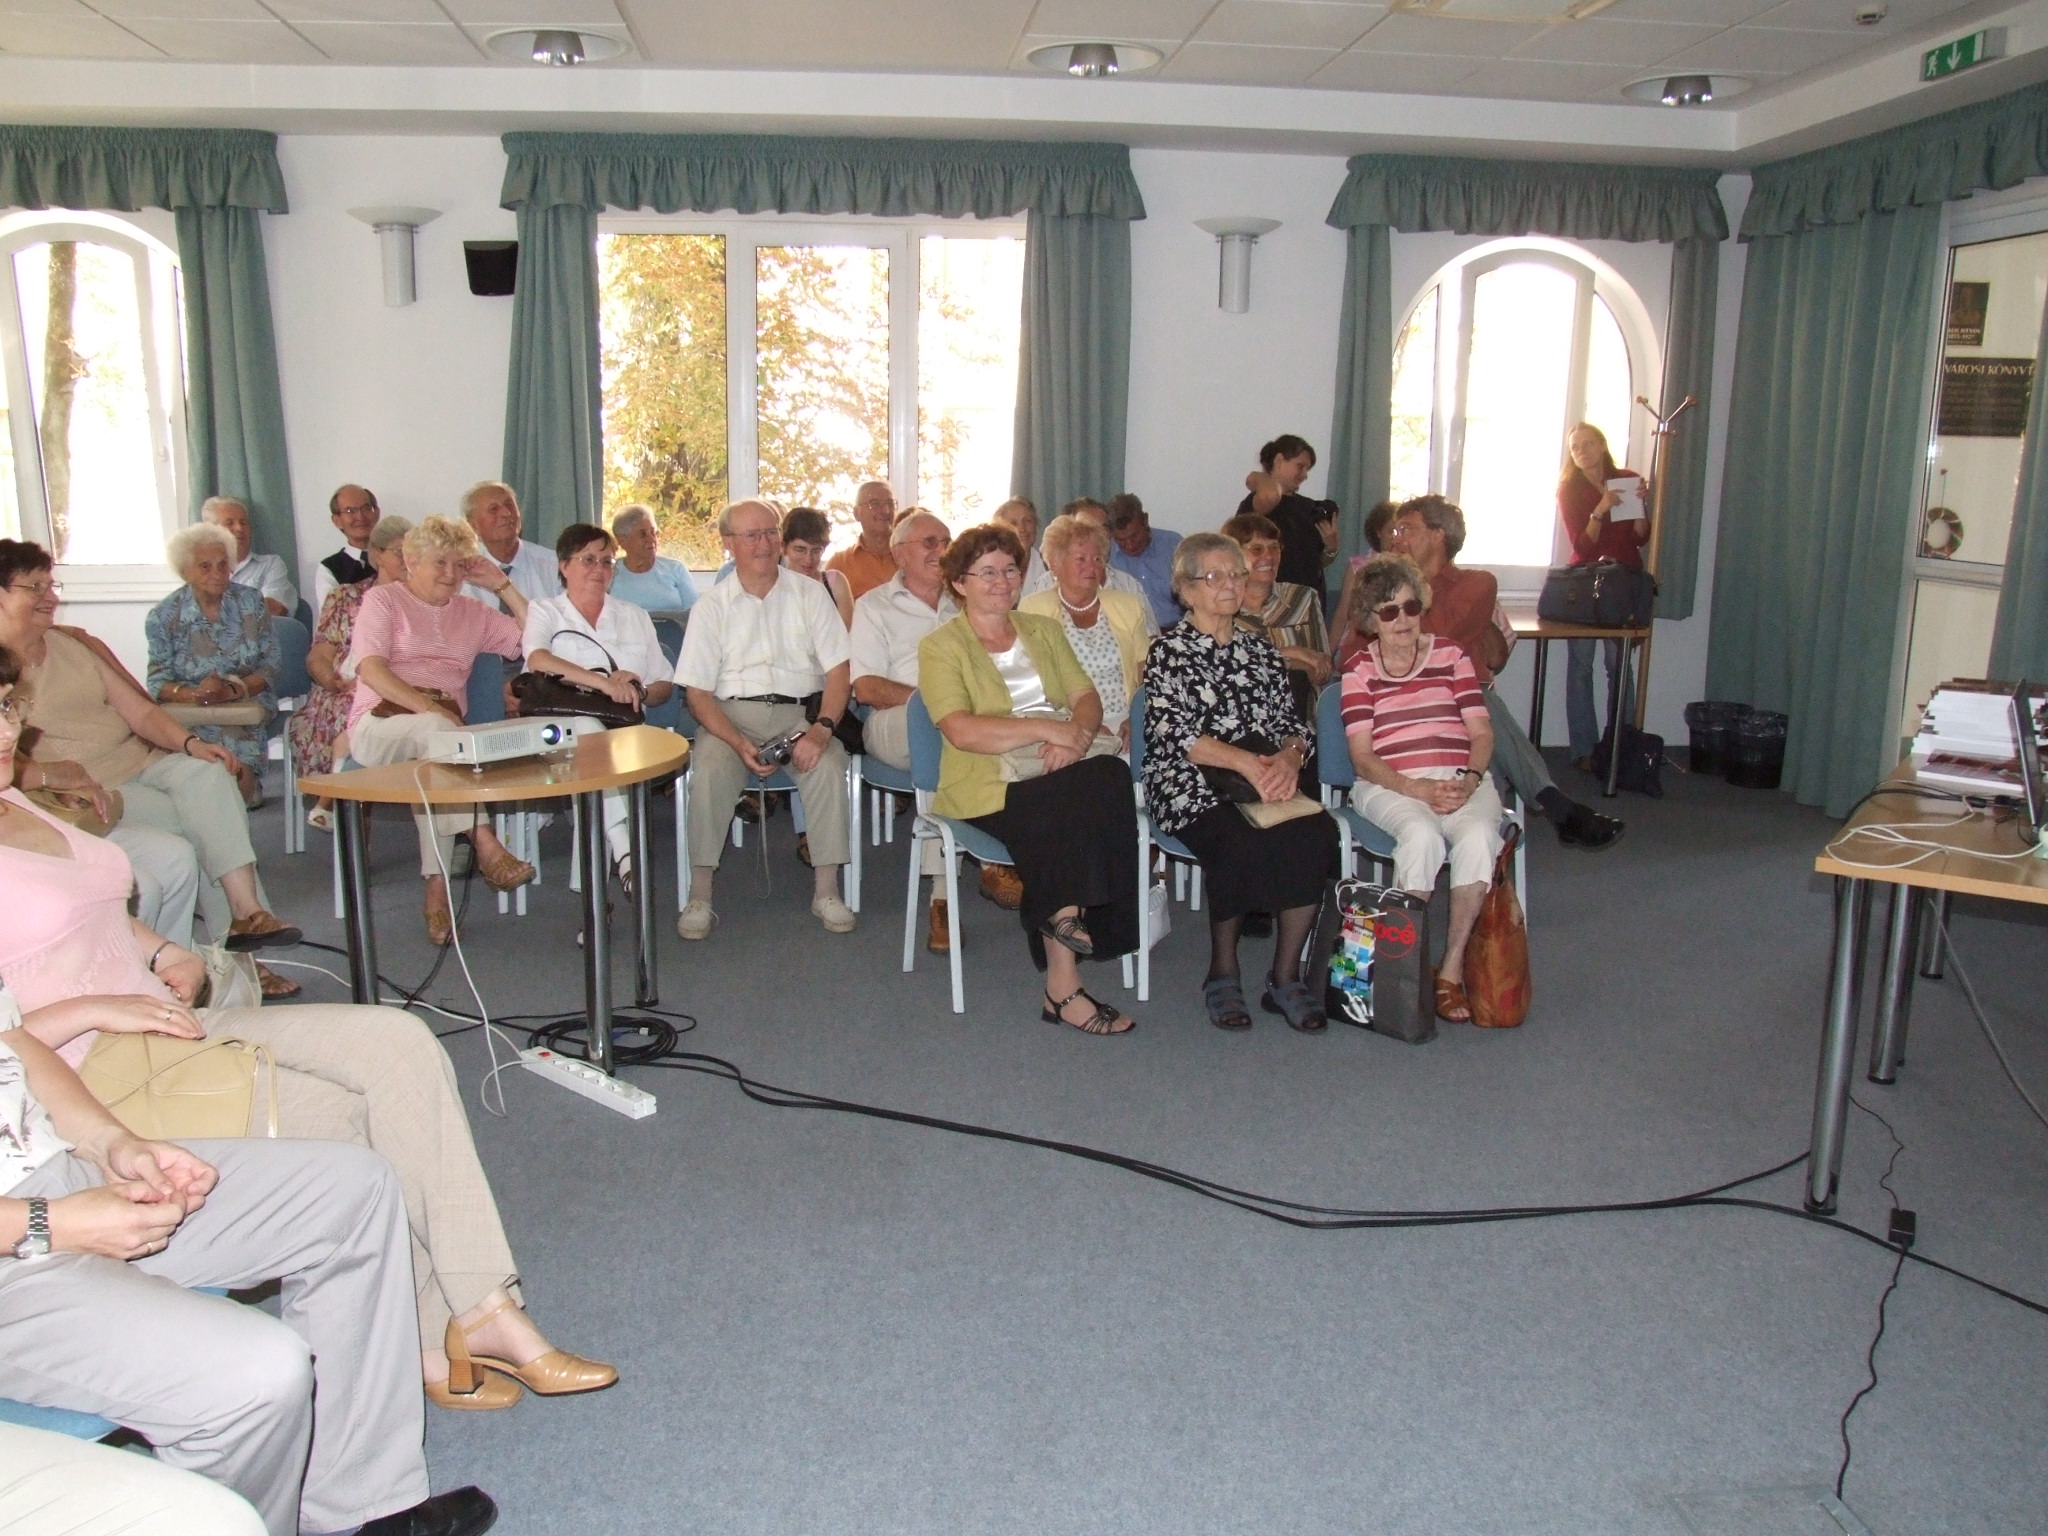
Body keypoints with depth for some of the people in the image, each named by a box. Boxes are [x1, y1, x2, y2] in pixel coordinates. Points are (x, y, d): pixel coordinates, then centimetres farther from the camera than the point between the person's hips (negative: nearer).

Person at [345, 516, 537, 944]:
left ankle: (437, 891, -36)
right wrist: (426, 706, -21)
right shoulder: (383, 600, 10)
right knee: (432, 728, -38)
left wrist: (503, 586, 12)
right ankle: (485, 845, -47)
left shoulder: (473, 612, 23)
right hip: (380, 722, -3)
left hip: (441, 725, 3)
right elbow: (370, 670, -6)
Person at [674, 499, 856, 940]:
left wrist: (821, 729, -18)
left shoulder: (809, 594, 8)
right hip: (731, 713, 0)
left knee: (828, 764, -29)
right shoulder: (712, 606, 6)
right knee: (710, 770, -30)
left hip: (799, 711, 0)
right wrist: (739, 743, -18)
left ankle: (826, 890, -19)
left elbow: (839, 672, 1)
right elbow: (697, 691, 0)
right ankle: (700, 896, -19)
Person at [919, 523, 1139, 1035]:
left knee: (1113, 774, -30)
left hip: (1067, 774, 4)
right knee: (1066, 806, -34)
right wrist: (1046, 728, -16)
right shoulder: (940, 646, 6)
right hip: (992, 784, -4)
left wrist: (1076, 735, -11)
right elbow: (960, 730, -10)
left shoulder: (1043, 630, 23)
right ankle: (1062, 984, -29)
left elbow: (1087, 698, 13)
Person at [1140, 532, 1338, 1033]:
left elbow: (1293, 722, 14)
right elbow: (1172, 734, -8)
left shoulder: (1261, 649, 20)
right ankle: (1222, 973, -12)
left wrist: (1289, 757, -10)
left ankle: (1286, 977, -17)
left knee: (1316, 833, -26)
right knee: (1241, 842, -34)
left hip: (1266, 783, 4)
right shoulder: (1169, 651, 5)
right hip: (1190, 786, -4)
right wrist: (1247, 762, -20)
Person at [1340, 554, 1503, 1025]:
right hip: (1389, 785, -2)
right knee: (1422, 835, -36)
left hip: (1461, 781, 2)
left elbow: (1481, 733, 8)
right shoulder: (1359, 672, 10)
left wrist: (1469, 781, -13)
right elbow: (1362, 756, 1)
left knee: (1478, 836, -32)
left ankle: (1451, 968, -23)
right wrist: (1418, 789, -15)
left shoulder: (1451, 655, 15)